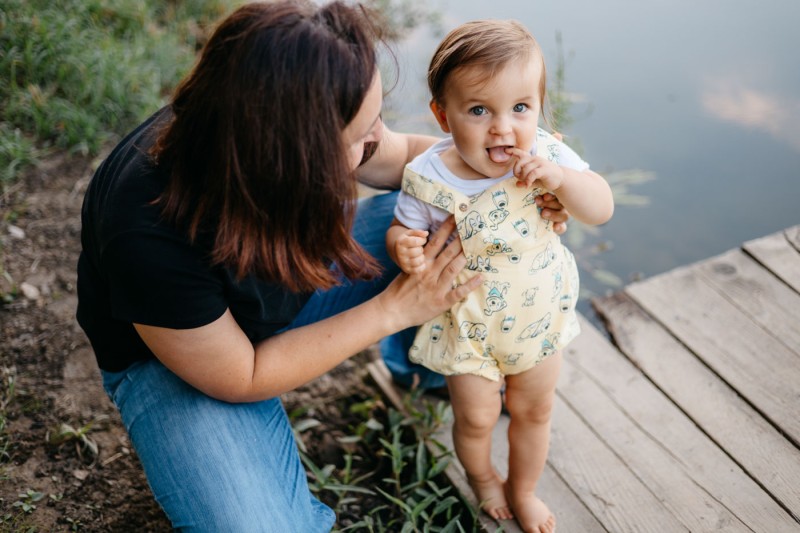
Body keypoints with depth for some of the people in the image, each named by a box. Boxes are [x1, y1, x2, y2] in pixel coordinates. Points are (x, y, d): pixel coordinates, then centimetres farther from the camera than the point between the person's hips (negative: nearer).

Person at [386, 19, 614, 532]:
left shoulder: (546, 154, -19)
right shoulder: (429, 178, -26)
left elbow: (602, 209, -15)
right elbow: (402, 229, -13)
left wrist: (561, 179, -34)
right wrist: (404, 247, -36)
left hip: (539, 314, 3)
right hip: (468, 326, -2)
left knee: (535, 412, 22)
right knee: (477, 417, 16)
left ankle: (523, 490, 51)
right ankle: (482, 477, 52)